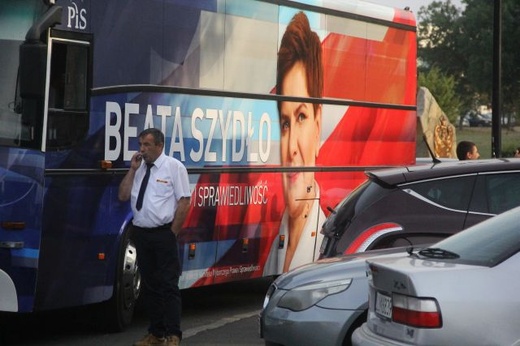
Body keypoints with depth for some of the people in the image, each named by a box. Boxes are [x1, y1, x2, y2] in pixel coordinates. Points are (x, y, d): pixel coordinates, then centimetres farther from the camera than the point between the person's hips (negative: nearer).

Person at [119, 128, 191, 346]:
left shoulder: (174, 167, -5)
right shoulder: (139, 168, 12)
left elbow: (184, 202, -8)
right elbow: (123, 196, 8)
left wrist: (172, 233, -10)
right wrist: (133, 170, -1)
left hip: (163, 234, -6)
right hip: (141, 234, 6)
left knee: (168, 285, -6)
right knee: (149, 285, 11)